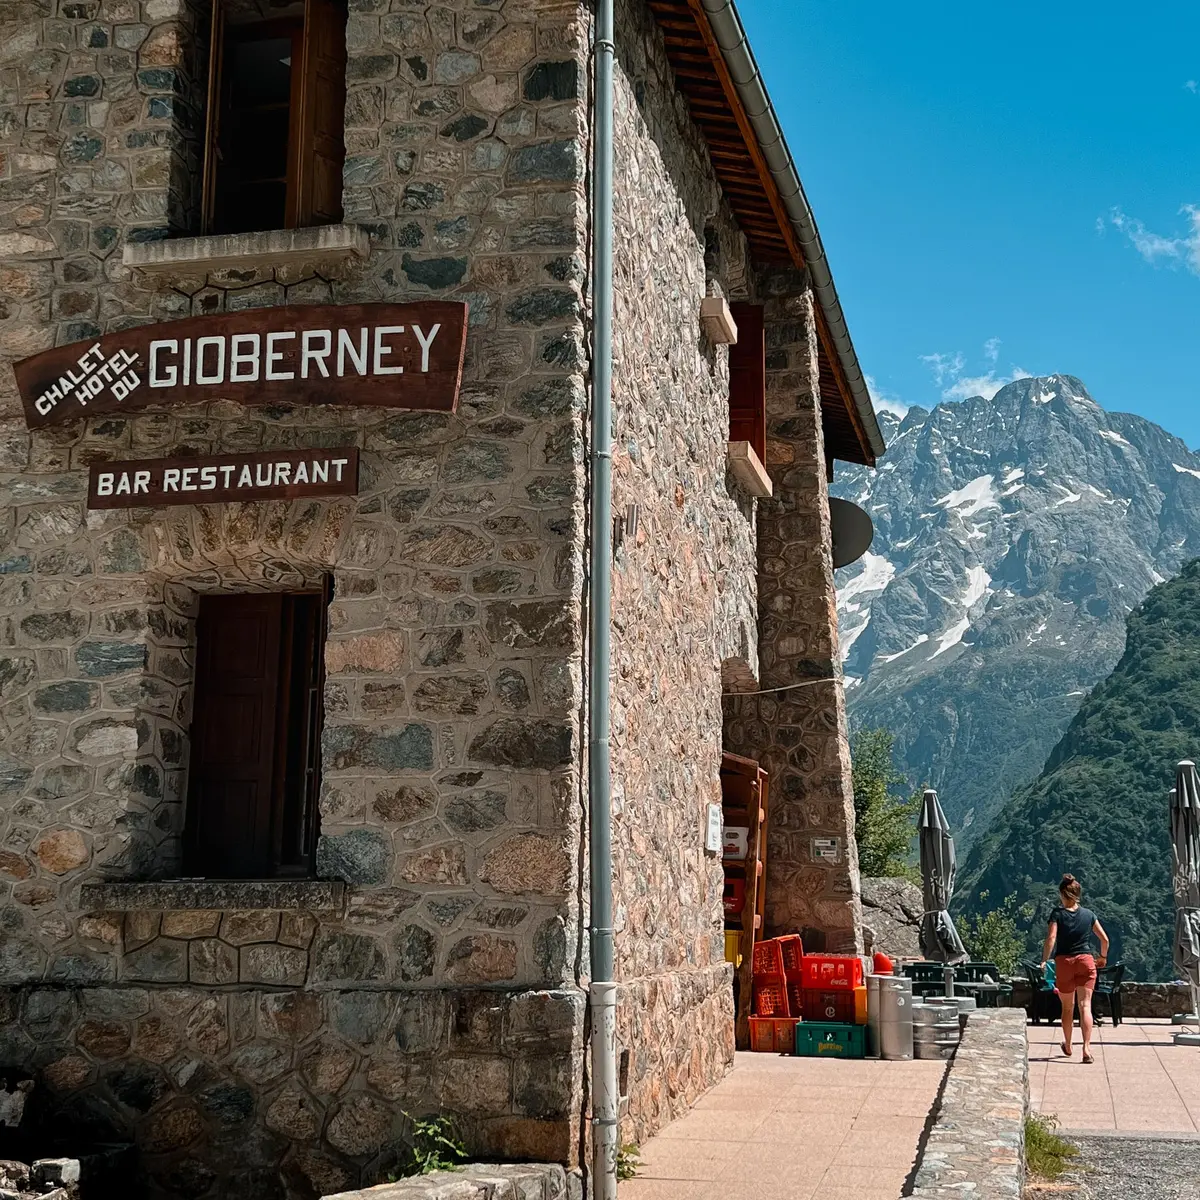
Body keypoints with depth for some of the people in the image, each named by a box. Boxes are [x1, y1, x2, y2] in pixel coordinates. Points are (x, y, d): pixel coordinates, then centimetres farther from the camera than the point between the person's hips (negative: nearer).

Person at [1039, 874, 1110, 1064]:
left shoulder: (1058, 914, -4)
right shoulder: (1088, 914, 5)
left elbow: (1051, 938, -16)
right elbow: (1104, 939, 9)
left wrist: (1044, 960, -11)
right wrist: (1103, 957, 24)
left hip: (1064, 962, -1)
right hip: (1086, 961, 1)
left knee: (1067, 1007, 15)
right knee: (1085, 1005, -4)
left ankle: (1068, 1046, 31)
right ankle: (1087, 1048, -19)